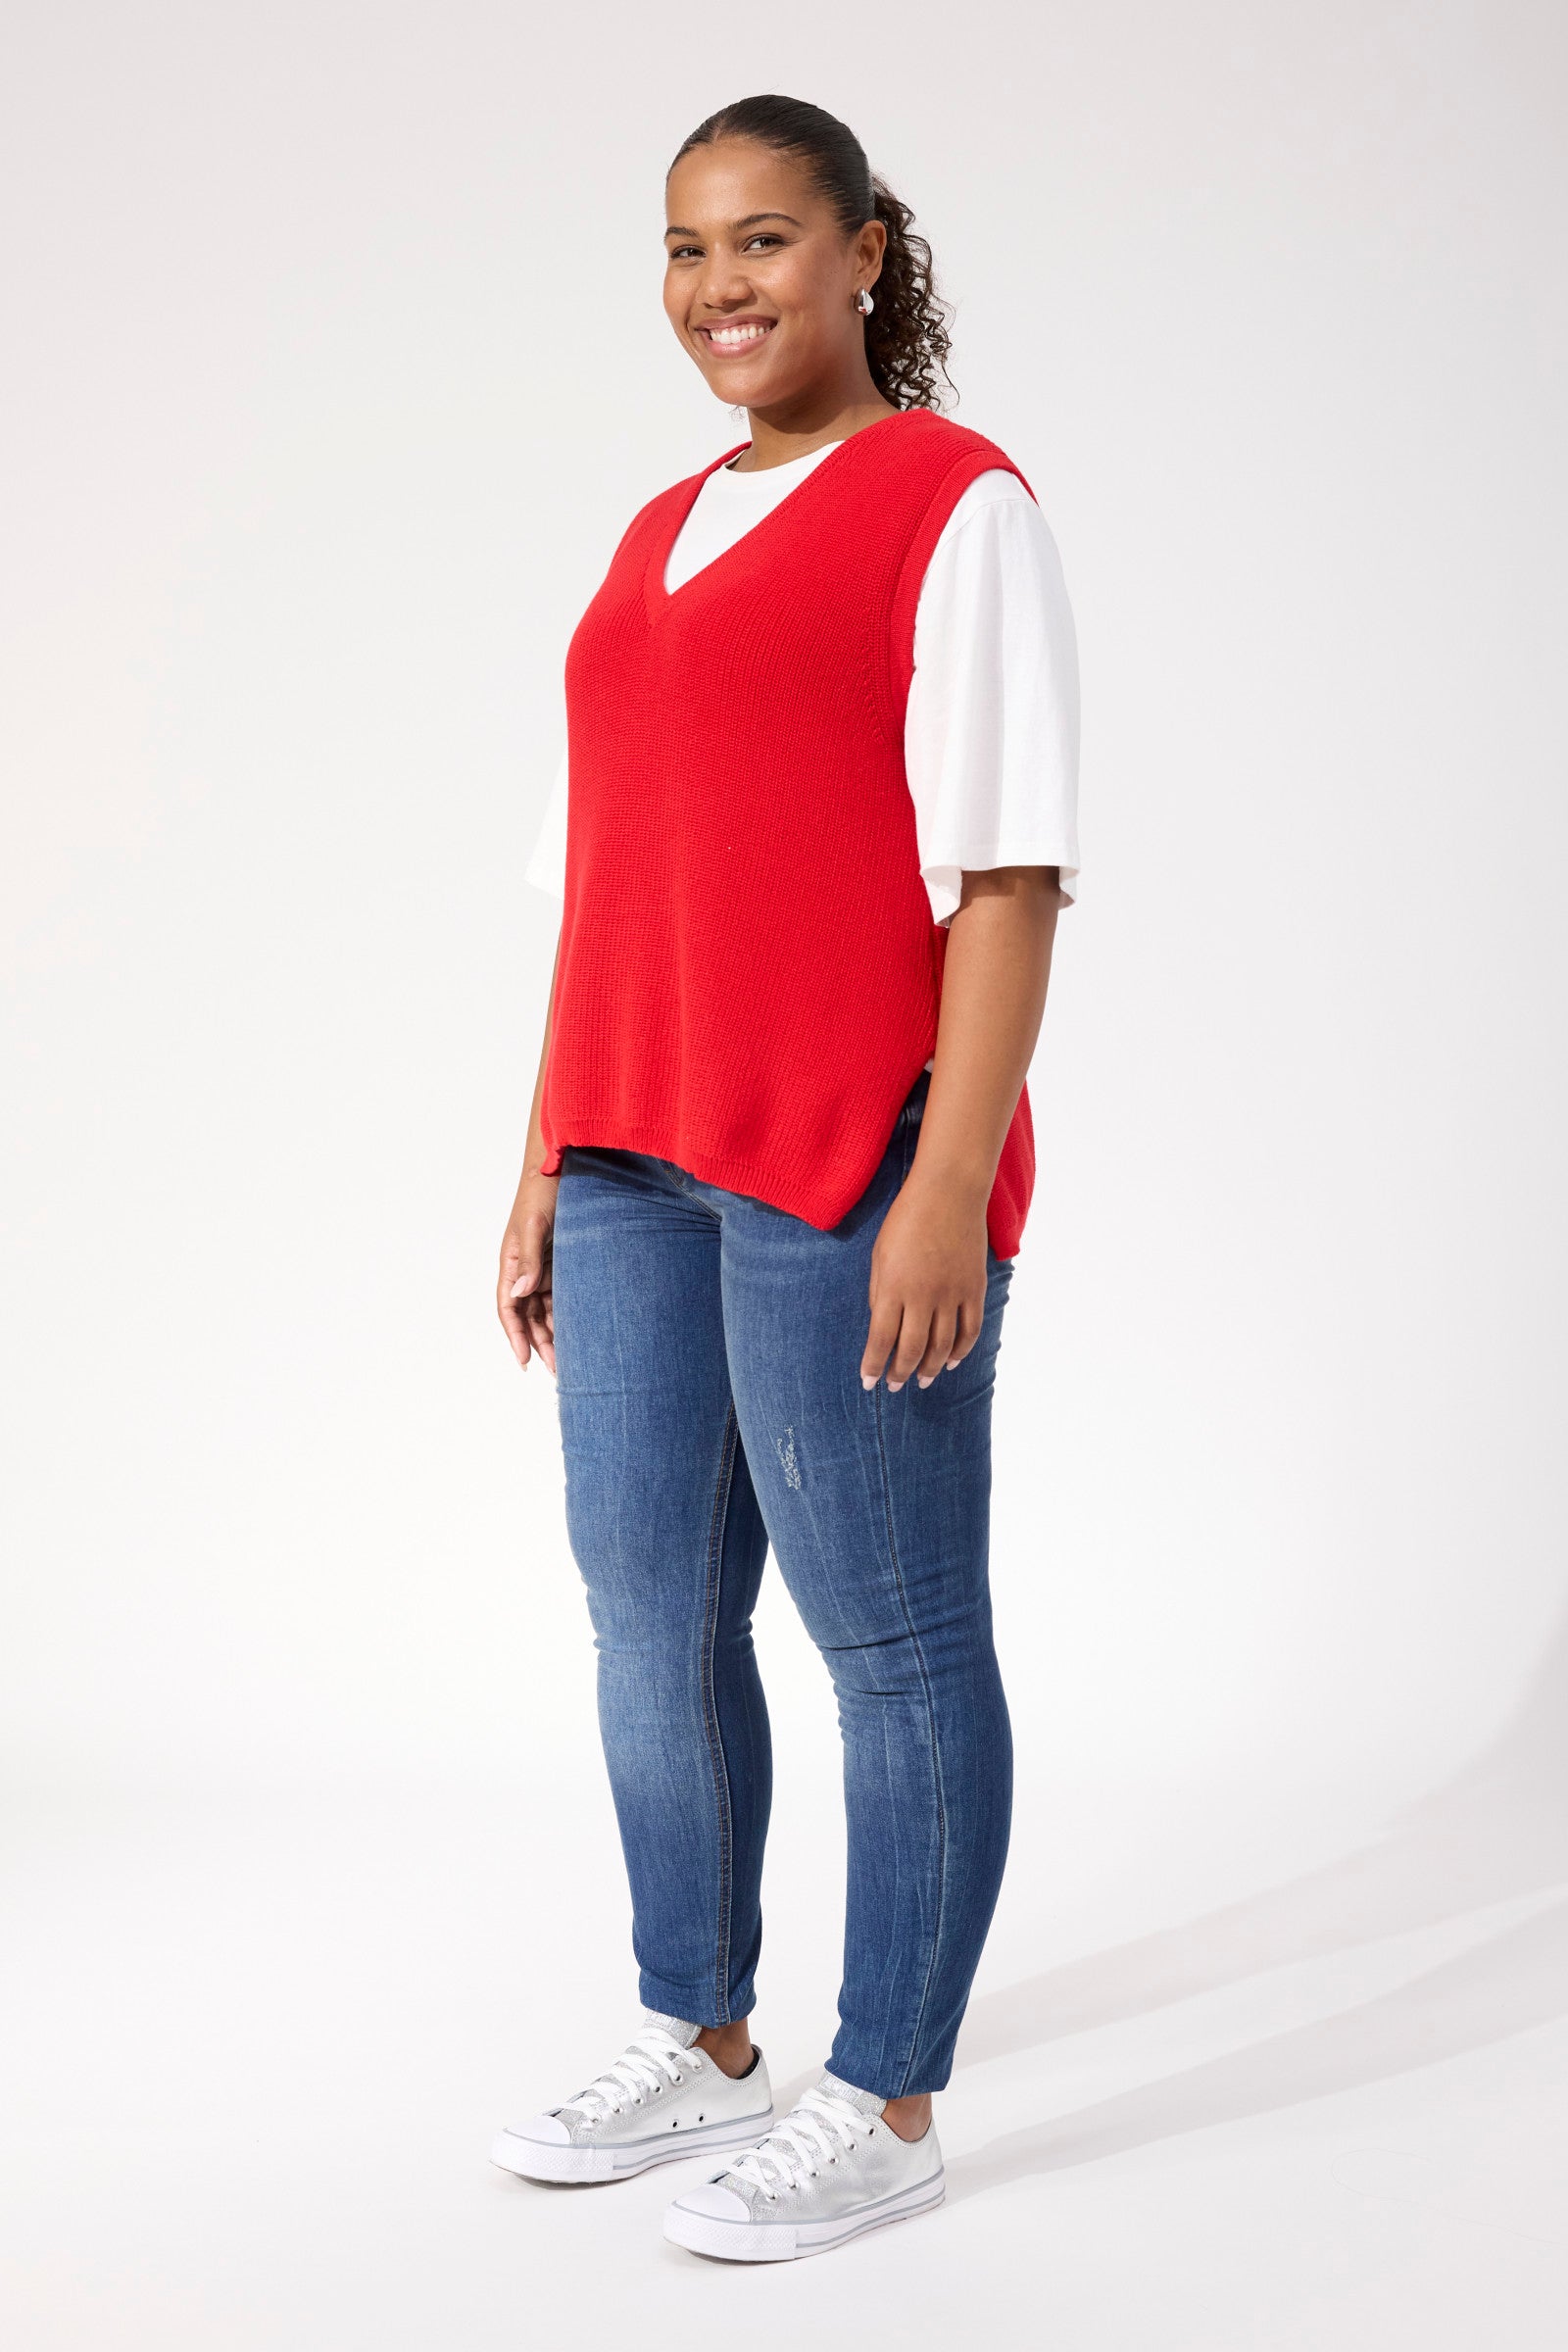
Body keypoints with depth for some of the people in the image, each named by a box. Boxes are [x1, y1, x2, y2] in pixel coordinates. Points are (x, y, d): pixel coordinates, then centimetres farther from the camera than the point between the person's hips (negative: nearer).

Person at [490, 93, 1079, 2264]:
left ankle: (888, 2105, 13)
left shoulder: (957, 504, -4)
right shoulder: (660, 537, 19)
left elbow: (1009, 869, -11)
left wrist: (950, 1183, -18)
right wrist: (547, 1163, 16)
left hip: (857, 1165, -8)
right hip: (640, 1163, 8)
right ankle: (697, 2042, 28)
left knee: (891, 1633, 1)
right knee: (650, 1610, 13)